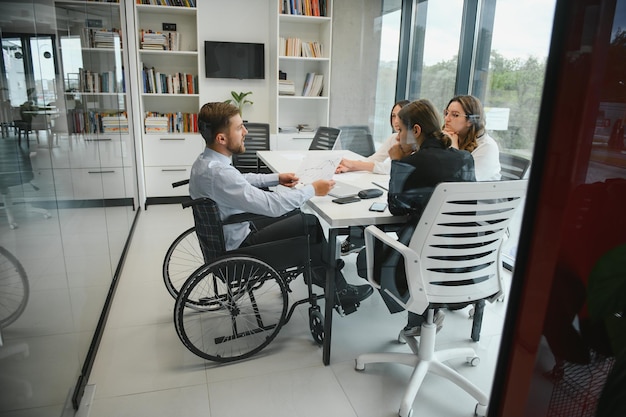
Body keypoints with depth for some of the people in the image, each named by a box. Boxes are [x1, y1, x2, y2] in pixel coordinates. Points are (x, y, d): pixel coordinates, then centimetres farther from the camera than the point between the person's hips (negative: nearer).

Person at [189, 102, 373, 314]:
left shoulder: (206, 160, -2)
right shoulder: (218, 173, -32)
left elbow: (242, 180, 17)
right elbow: (272, 206, -31)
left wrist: (277, 178, 10)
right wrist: (312, 189, -19)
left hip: (228, 233, 9)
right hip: (238, 246, -9)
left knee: (294, 214, 17)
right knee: (310, 223, -2)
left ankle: (318, 269, 33)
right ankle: (339, 293, 15)